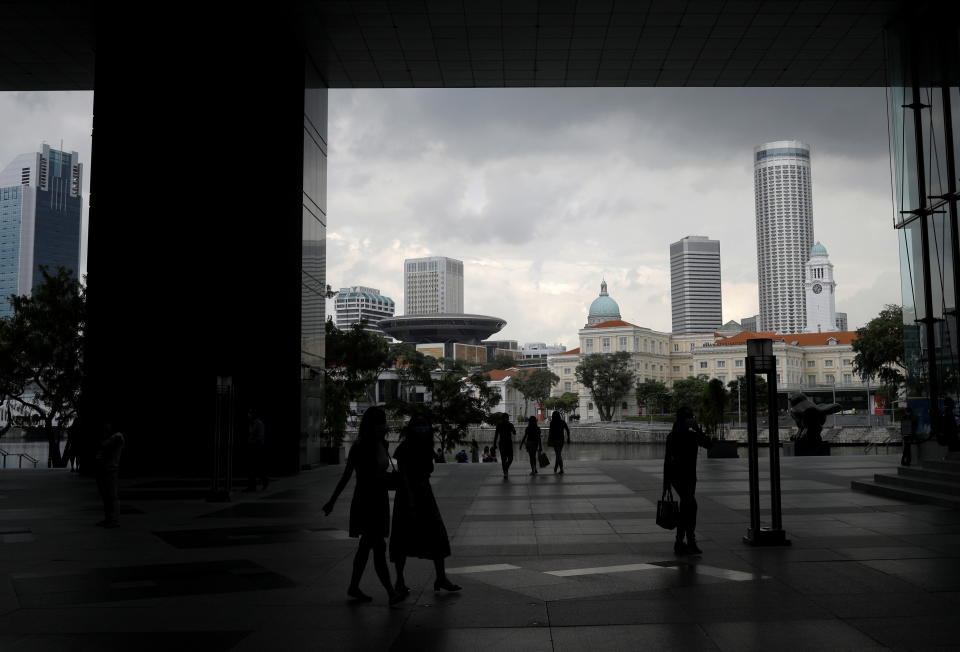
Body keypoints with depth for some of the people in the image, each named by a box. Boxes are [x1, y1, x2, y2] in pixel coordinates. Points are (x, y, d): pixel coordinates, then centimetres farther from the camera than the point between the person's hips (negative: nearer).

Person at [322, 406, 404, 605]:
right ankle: (391, 592, -12)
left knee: (366, 546, 14)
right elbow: (347, 475, -9)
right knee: (379, 546, -11)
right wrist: (332, 500, -7)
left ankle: (353, 587, 25)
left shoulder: (382, 445, 8)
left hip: (380, 500, 8)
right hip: (365, 501, -8)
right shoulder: (360, 447, -12)